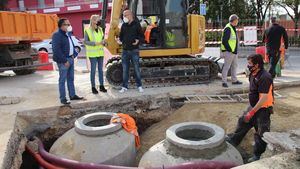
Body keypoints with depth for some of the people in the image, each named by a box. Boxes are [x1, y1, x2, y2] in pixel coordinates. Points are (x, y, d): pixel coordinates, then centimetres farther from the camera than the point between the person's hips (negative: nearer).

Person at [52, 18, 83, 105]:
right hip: (63, 61, -9)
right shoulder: (57, 35, -15)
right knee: (62, 80, 0)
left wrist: (74, 55, 11)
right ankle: (63, 98, 8)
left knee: (71, 78, 16)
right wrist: (65, 60, -21)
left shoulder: (68, 34, 13)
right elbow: (56, 50, -22)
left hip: (70, 58, 9)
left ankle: (72, 95, 26)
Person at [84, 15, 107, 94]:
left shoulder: (100, 29, 10)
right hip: (92, 54, -5)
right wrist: (95, 43, -21)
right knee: (93, 70, -1)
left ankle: (101, 86, 19)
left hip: (100, 53, 5)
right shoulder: (87, 30, -6)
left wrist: (103, 42, -5)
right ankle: (93, 87, 8)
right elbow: (85, 41, -10)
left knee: (101, 70, 10)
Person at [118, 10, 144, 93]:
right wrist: (120, 40, -4)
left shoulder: (136, 24, -3)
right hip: (125, 51, 4)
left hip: (134, 51, -4)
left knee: (136, 69, 3)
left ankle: (139, 86, 15)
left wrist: (138, 40, -22)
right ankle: (124, 86, 17)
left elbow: (142, 36, -2)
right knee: (125, 70, 7)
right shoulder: (123, 25, 9)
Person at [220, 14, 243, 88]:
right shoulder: (228, 28, -15)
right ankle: (224, 82, 1)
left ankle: (234, 80, 28)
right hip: (229, 52, -10)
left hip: (234, 51, 10)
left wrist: (235, 50, 15)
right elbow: (224, 41, -21)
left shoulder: (233, 28, 17)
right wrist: (230, 50, -19)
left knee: (234, 66, 17)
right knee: (226, 66, -5)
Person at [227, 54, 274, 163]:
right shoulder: (253, 74, 3)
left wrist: (252, 112, -26)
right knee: (243, 122, 19)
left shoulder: (264, 77, -26)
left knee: (261, 133, 4)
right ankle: (233, 141, 38)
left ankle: (257, 155, 20)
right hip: (254, 106, 9)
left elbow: (264, 98, -28)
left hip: (263, 109, -9)